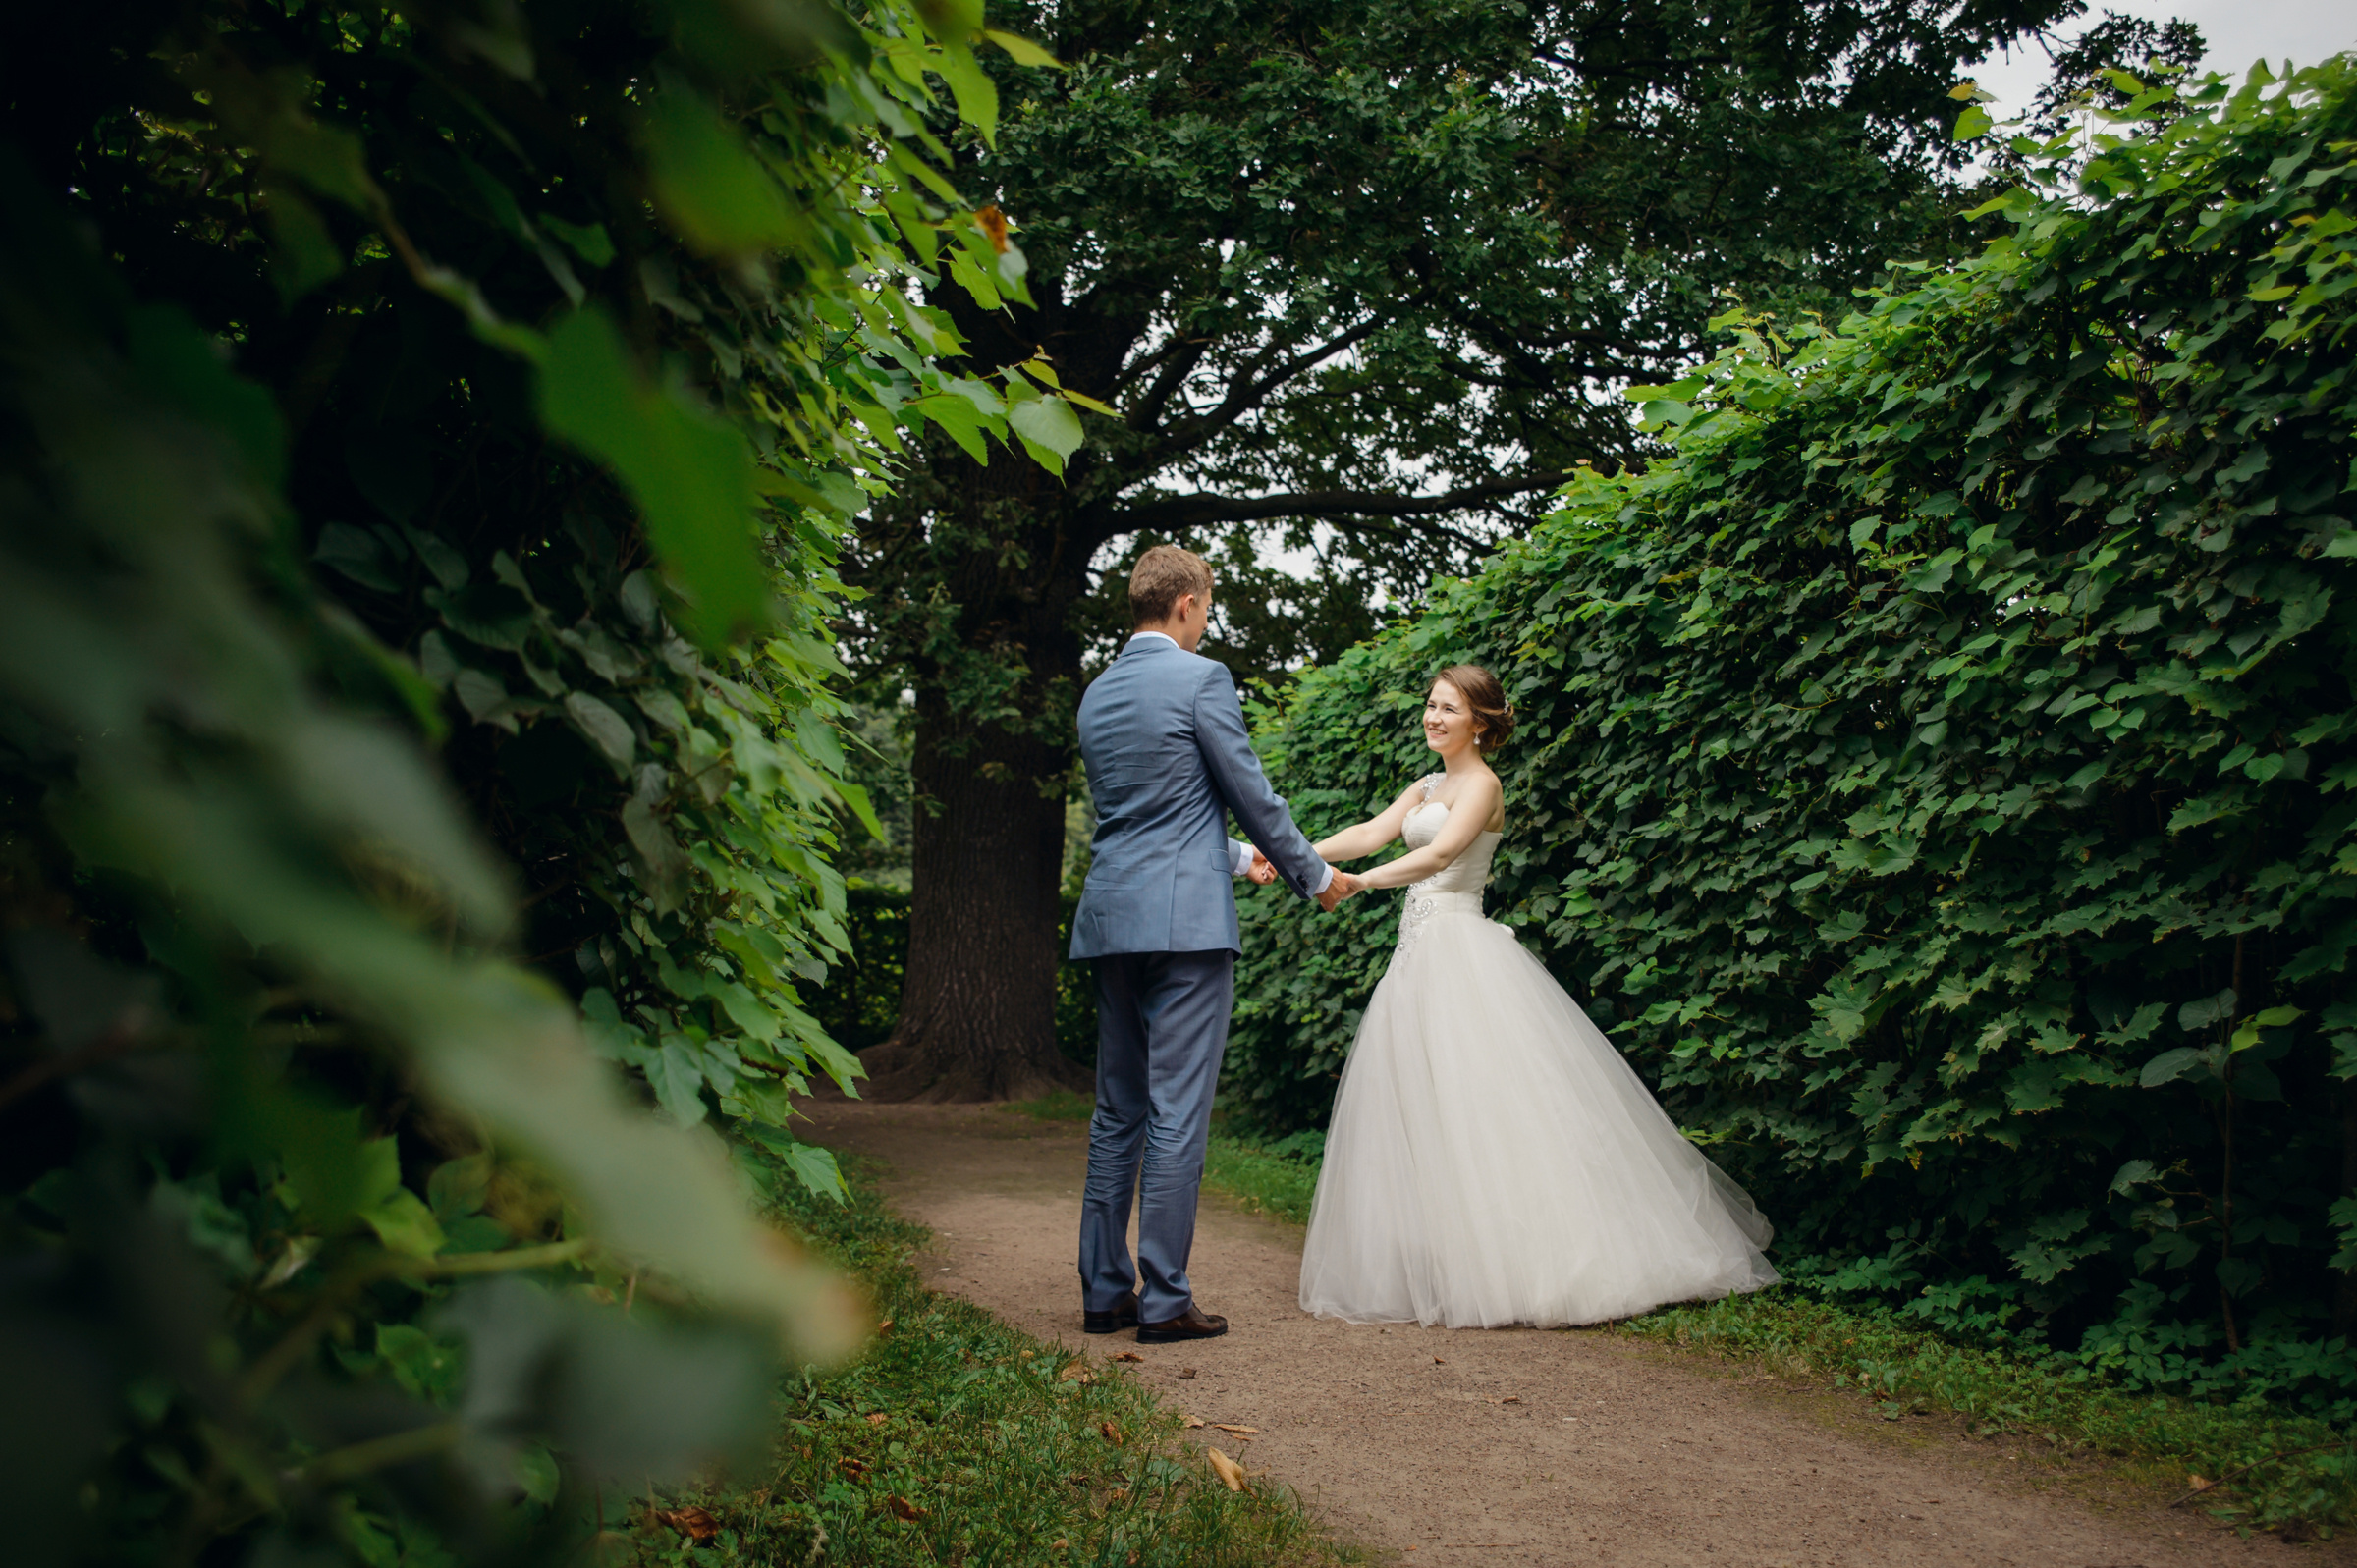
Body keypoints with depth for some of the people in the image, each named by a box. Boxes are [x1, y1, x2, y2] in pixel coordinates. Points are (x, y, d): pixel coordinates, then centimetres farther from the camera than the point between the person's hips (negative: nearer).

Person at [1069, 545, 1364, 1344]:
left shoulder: (1097, 694, 16)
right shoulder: (1201, 679, -7)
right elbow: (1253, 795, -5)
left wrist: (1234, 857, 35)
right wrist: (1315, 875, 10)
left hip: (1110, 919, 8)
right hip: (1184, 919, -7)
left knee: (1117, 1112, 13)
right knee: (1177, 1113, -3)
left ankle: (1105, 1290, 18)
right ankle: (1165, 1300, 1)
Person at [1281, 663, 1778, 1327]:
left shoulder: (1481, 783, -6)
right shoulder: (1426, 786, 19)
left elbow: (1439, 855, -19)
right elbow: (1371, 834, 9)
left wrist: (1355, 883, -28)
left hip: (1459, 947, -9)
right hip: (1420, 950, 9)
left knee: (1474, 1099, -10)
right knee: (1417, 1106, 6)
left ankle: (1505, 1265, -5)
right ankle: (1436, 1265, 10)